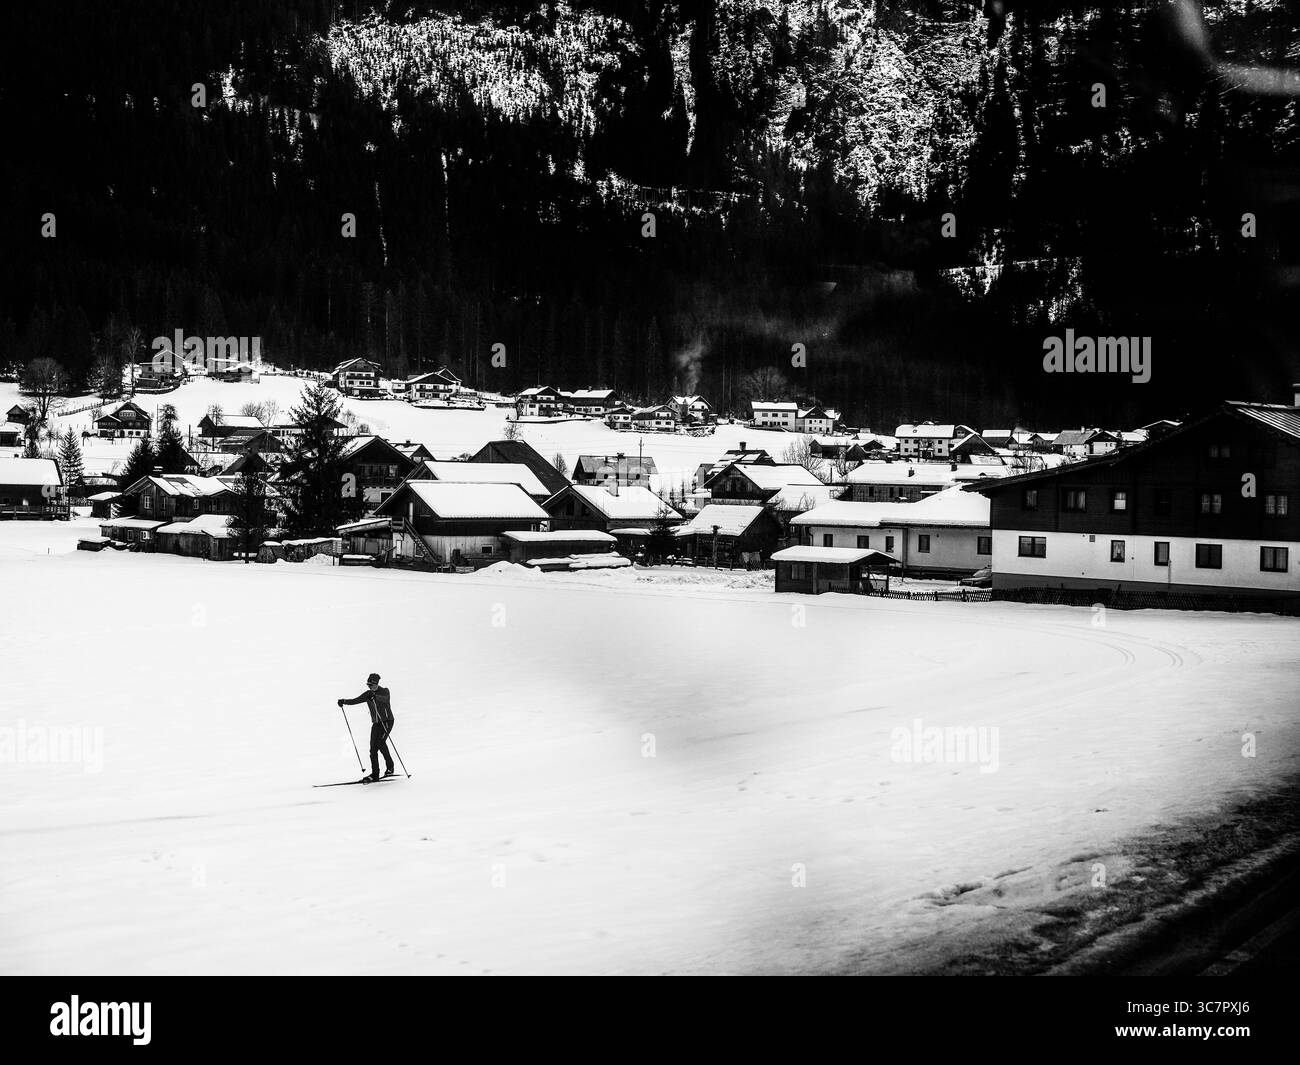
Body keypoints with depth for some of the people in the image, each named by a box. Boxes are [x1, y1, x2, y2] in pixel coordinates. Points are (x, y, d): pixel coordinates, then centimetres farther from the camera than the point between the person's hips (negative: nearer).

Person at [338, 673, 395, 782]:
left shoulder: (384, 691, -9)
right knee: (373, 747, -4)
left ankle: (390, 767, -8)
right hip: (376, 723, 6)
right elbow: (355, 701, -2)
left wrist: (375, 696, -47)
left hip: (387, 721, -5)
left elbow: (386, 699, -31)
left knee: (380, 741, -23)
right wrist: (344, 701, -19)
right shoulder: (368, 694, 5)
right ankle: (374, 774, 0)